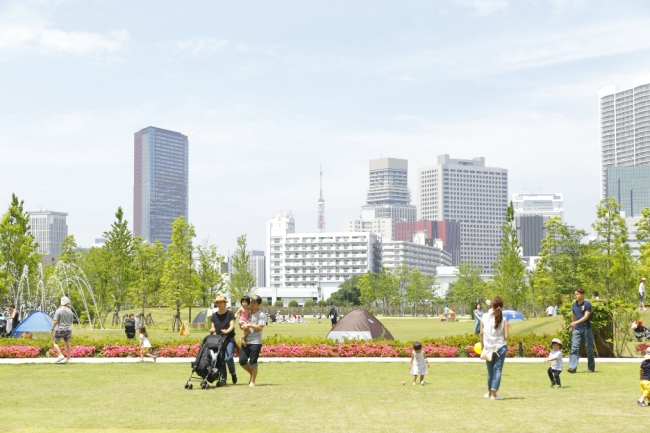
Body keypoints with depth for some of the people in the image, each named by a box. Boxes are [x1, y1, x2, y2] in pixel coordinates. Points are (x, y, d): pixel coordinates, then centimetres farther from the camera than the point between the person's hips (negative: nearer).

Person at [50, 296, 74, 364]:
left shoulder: (58, 311, -12)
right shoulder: (70, 311, 2)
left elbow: (55, 321, -15)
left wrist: (52, 329, -6)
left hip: (60, 330, -5)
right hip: (68, 329, 5)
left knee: (55, 343, 7)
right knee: (67, 343, 17)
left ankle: (60, 355, -9)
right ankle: (68, 358, 22)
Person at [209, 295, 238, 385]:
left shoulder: (230, 314, -2)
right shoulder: (214, 315, 11)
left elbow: (232, 326, -9)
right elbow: (213, 327, 13)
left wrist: (227, 331, -30)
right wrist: (212, 330, -11)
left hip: (229, 339, -5)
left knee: (228, 358, -20)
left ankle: (233, 373, 4)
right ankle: (223, 378, 10)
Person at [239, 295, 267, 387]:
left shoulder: (261, 315, -3)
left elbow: (260, 327, -12)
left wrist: (249, 325, -15)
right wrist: (243, 326, -3)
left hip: (255, 342, -6)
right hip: (246, 341, 6)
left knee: (253, 362, -4)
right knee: (242, 361, 2)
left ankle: (252, 381, 8)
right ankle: (252, 374, 26)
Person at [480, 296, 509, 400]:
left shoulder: (484, 317, -4)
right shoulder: (503, 319, -7)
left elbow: (481, 333, -2)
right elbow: (506, 336, -10)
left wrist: (482, 346, 8)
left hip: (488, 348, 2)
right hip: (500, 347, -2)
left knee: (490, 371, 15)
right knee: (498, 370, 1)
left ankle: (489, 392, 27)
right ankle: (494, 394, -5)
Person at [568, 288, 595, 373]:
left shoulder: (587, 304, -6)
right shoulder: (574, 305, 11)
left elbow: (586, 317, -17)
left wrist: (576, 322, -29)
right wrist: (572, 326, 19)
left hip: (586, 329, -4)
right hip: (577, 329, 4)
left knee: (589, 348, 4)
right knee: (574, 347, -9)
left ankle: (591, 368, 15)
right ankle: (572, 367, -16)